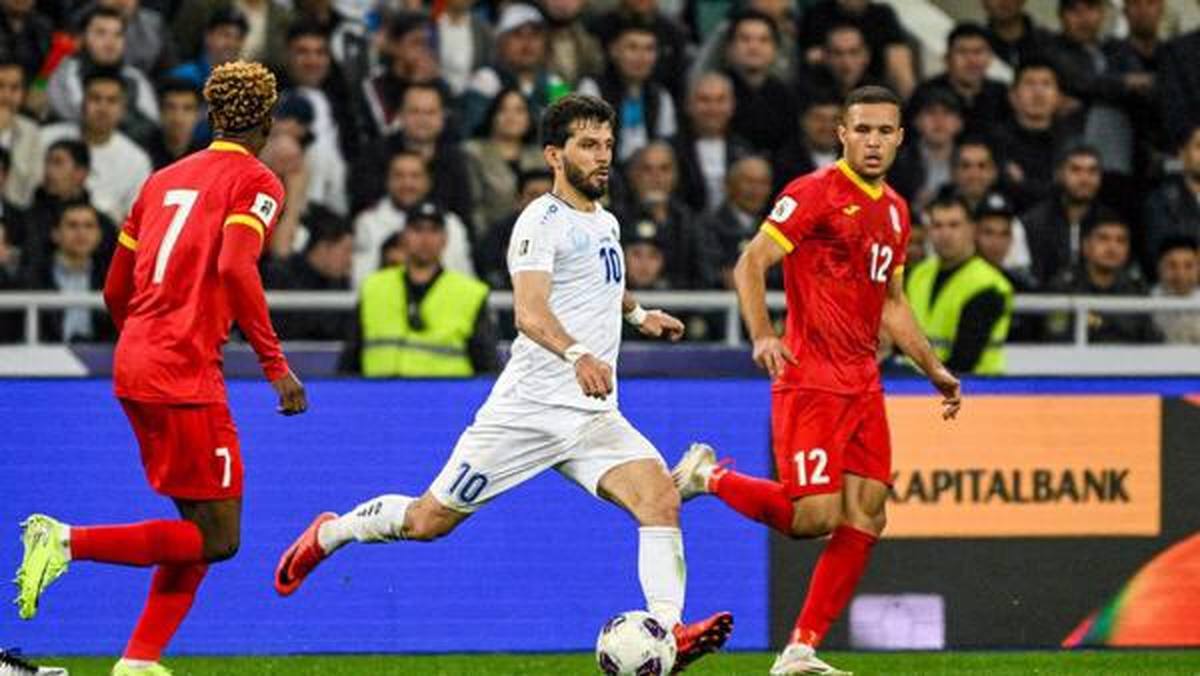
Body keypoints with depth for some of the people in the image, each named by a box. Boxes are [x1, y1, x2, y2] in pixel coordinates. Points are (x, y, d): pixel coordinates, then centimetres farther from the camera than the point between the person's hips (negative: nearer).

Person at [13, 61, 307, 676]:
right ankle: (68, 541, -15)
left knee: (202, 528, 15)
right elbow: (235, 267, -20)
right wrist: (275, 364, -19)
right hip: (185, 373, -8)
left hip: (133, 369, 8)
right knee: (217, 539, -3)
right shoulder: (256, 182, -2)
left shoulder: (164, 179, 18)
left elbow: (115, 290, 21)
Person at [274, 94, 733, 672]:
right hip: (529, 406, -6)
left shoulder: (604, 222, 15)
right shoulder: (543, 221, -11)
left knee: (660, 499, -20)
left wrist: (636, 313, 38)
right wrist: (577, 354, -46)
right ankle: (329, 533, 32)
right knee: (430, 521, 4)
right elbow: (529, 313, -29)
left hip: (593, 416, 6)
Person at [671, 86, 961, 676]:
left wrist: (935, 372, 25)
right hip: (811, 379, -8)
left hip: (863, 384, 8)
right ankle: (709, 477, 8)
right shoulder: (815, 192, -8)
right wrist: (762, 335, -29)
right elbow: (750, 263, -14)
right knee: (813, 516, -16)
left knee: (865, 520, 0)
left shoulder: (894, 210, 16)